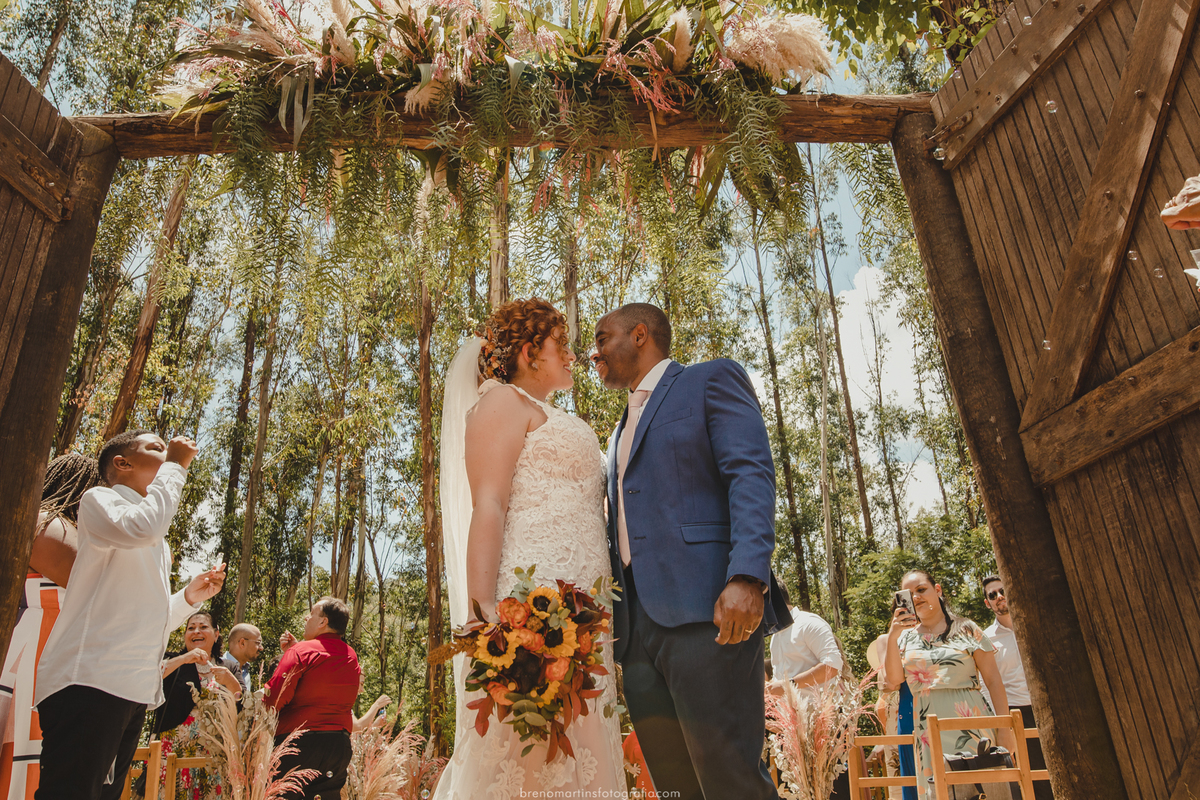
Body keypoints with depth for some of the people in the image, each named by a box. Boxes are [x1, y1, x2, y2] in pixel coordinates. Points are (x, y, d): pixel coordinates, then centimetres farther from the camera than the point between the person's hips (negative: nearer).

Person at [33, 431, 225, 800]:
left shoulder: (157, 546, 26)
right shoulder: (100, 500, 2)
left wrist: (191, 597, 11)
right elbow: (141, 527, -23)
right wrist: (175, 465, -11)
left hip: (136, 691, 9)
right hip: (89, 682, -8)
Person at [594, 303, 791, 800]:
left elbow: (752, 475, -8)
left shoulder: (712, 380, 7)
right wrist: (609, 620, 17)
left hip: (704, 610, -7)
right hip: (637, 625, 8)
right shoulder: (622, 432, 29)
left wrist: (746, 578, -23)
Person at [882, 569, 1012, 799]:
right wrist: (892, 637, -10)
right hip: (928, 731, 2)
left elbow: (993, 680, 0)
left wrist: (1005, 729, -6)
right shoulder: (906, 636, 8)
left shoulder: (966, 629, 2)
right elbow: (892, 681, -2)